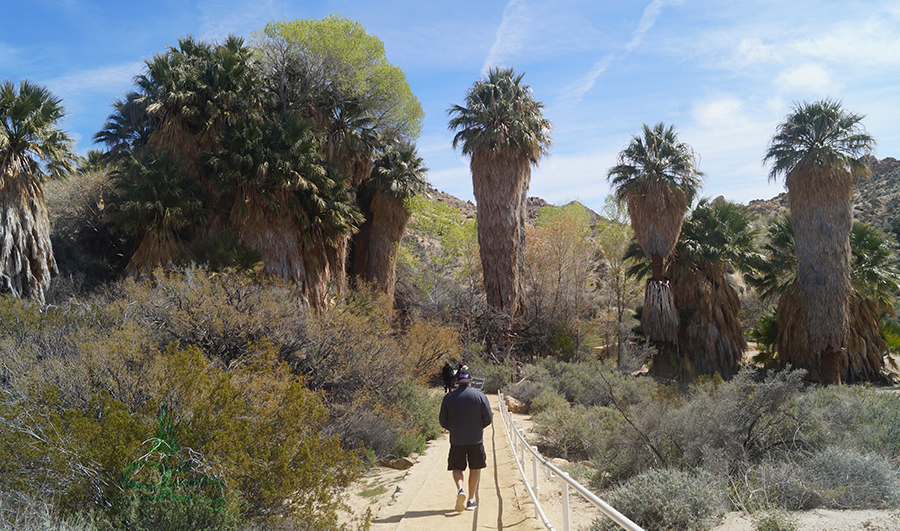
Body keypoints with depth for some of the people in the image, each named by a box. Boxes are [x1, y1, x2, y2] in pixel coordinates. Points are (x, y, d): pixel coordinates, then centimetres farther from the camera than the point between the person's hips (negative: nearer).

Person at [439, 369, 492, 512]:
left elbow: (443, 421, 0)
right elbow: (488, 418, -1)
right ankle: (471, 500, 16)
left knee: (456, 468, 11)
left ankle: (460, 489, -15)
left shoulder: (448, 397, -3)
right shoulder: (480, 396, -4)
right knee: (474, 469, 13)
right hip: (476, 439, 0)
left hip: (456, 440, 0)